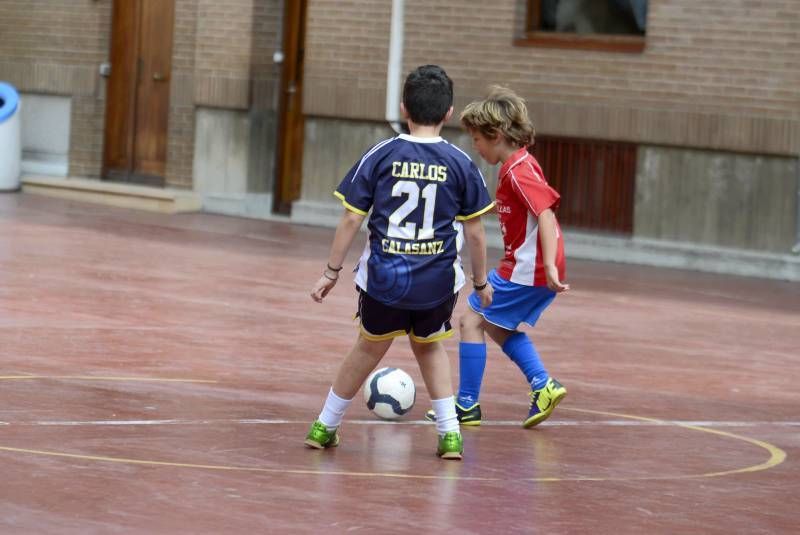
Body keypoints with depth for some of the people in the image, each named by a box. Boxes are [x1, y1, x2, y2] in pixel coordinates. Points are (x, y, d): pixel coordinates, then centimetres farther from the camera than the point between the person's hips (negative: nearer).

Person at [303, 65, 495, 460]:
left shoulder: (381, 156, -2)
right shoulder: (460, 164, -2)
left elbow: (351, 219, -2)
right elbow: (475, 232, 2)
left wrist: (332, 271, 6)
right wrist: (481, 282, 15)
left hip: (384, 277, 0)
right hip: (438, 281, 0)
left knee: (369, 349, 22)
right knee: (429, 346, 26)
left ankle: (324, 427, 31)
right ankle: (449, 433, 17)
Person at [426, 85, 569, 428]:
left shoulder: (518, 170, -19)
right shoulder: (517, 166, 12)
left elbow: (546, 214, -28)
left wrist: (549, 265, -36)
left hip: (527, 270, -10)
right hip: (525, 267, 10)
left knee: (472, 320, -2)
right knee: (496, 326, 22)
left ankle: (467, 406, 3)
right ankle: (543, 386, 13)